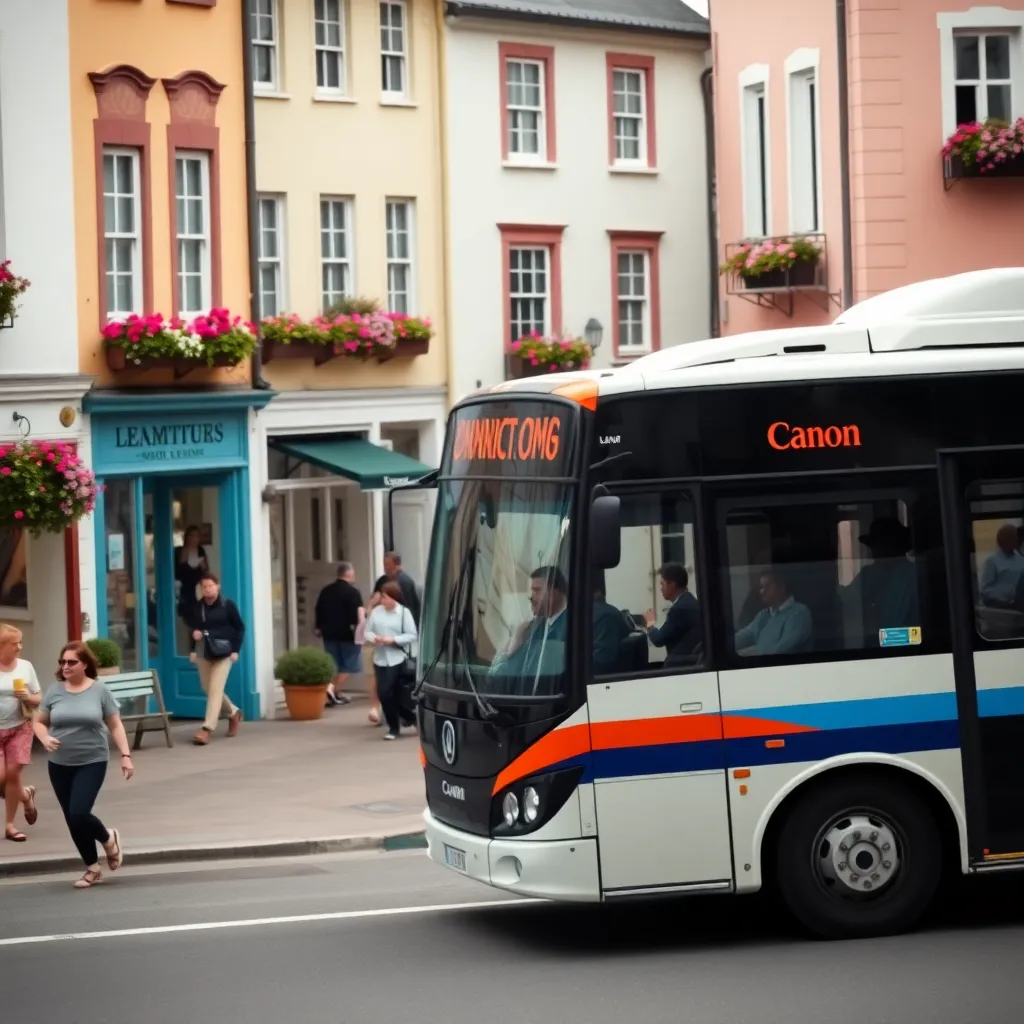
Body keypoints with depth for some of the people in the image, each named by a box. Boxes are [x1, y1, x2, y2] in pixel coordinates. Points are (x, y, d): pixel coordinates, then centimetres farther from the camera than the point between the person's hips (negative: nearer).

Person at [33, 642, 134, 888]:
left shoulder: (99, 690, -4)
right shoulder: (55, 691, 0)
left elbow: (115, 725, 0)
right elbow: (38, 721, 8)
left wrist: (125, 756, -6)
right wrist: (45, 739, -13)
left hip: (92, 762, -3)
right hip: (60, 765, 3)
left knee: (79, 814, -17)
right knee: (72, 820, 5)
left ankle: (109, 839, 15)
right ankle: (92, 869, 22)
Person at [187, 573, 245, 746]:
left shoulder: (227, 605, -5)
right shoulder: (197, 607, 3)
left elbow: (239, 628, 1)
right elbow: (192, 627, 19)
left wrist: (235, 650, -7)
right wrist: (194, 633, -2)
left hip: (223, 653, -5)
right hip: (203, 653, 5)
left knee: (215, 690, -11)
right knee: (208, 689, 13)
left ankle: (207, 729, -15)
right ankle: (233, 713, 37)